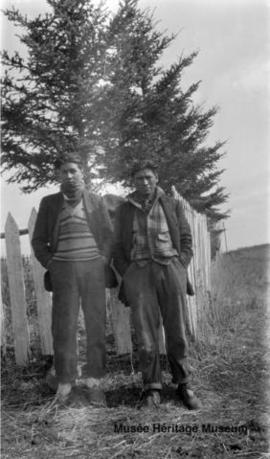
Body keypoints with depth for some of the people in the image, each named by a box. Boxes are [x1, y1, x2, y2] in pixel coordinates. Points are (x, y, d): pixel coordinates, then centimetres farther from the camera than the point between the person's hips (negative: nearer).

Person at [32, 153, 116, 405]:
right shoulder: (49, 202, 9)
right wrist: (50, 264, -2)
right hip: (63, 271, 0)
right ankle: (64, 382, 10)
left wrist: (105, 260, -1)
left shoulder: (95, 201, 10)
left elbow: (108, 235, 12)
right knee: (63, 327, -1)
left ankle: (94, 380, 13)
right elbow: (38, 240, 11)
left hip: (93, 268, 1)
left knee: (96, 325, 3)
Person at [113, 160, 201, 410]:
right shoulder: (125, 209, 13)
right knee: (145, 332, -2)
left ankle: (183, 384, 16)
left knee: (176, 330, 2)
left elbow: (186, 239, 11)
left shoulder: (172, 204, 12)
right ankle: (152, 387, 10)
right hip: (138, 270, 0)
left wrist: (179, 268, -1)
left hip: (170, 267, 0)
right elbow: (118, 247, 13)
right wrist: (125, 275, 1)